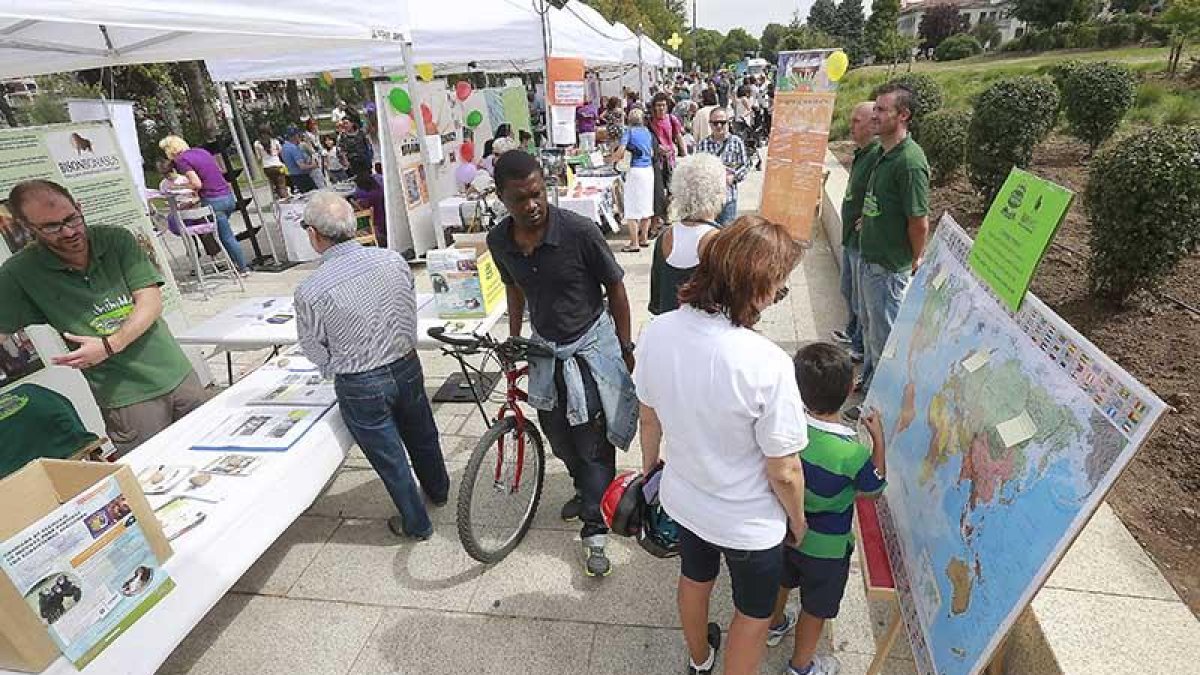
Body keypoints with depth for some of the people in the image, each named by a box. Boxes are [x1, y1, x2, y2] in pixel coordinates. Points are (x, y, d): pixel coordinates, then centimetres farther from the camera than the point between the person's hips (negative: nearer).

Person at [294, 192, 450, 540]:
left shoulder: (310, 292, -22)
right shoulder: (393, 259, -11)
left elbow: (316, 352, -7)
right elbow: (411, 313, 2)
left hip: (360, 386, -4)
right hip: (407, 367, 4)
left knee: (390, 458, 16)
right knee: (422, 435, 27)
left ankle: (416, 524, 35)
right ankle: (438, 491, 52)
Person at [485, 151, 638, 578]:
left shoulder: (579, 231, -23)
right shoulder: (499, 241, -9)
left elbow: (615, 288, -12)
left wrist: (625, 347, -7)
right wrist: (514, 340, 13)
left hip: (589, 346, -5)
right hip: (544, 348, 5)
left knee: (593, 441, 2)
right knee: (557, 434, 19)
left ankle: (594, 530, 20)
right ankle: (586, 490, 48)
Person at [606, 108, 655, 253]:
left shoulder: (629, 131, -4)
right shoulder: (647, 132, 12)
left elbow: (621, 150, -14)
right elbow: (652, 153, 17)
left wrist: (612, 159, 3)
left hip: (635, 170, -6)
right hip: (649, 169, 7)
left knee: (632, 208, -3)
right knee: (646, 205, 14)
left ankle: (634, 243, -5)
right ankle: (644, 238, 22)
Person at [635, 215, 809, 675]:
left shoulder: (658, 332, -19)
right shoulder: (767, 365, -34)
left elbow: (649, 419, -3)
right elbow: (784, 472, -22)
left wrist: (650, 469, 15)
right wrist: (798, 521, -1)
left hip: (682, 498, 6)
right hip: (749, 524, -5)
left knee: (695, 578, 34)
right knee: (753, 614, 26)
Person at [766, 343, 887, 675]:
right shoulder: (853, 453, -35)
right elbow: (874, 490, -13)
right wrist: (878, 438, -10)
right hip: (825, 547, -4)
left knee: (782, 581, 32)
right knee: (816, 608, 23)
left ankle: (774, 625, 59)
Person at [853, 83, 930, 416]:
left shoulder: (909, 161, -23)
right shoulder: (882, 152, 7)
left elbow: (919, 222, -20)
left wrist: (914, 262, -9)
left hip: (889, 266, -9)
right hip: (869, 257, 9)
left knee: (884, 335, 5)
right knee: (870, 326, 23)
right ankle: (872, 382, 43)